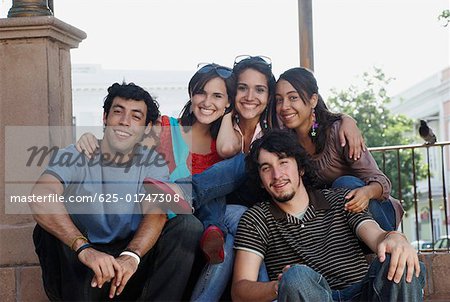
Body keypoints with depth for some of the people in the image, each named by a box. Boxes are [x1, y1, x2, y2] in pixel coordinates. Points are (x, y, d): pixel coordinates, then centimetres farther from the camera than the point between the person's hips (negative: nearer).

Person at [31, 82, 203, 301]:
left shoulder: (154, 164, 4)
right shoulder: (73, 157, -4)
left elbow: (156, 214, -15)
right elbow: (40, 198, -26)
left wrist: (130, 256, -37)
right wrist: (85, 249, -42)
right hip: (75, 277, -2)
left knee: (188, 225, -17)